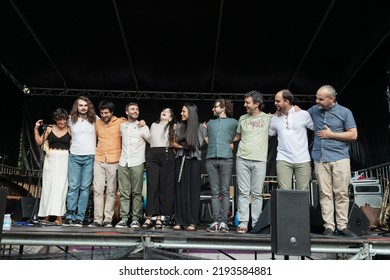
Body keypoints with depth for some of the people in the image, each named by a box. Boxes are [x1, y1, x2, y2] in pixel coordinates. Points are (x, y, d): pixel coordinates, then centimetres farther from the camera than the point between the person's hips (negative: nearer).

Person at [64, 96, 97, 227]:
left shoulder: (94, 119, 6)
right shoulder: (71, 119, 10)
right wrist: (71, 143, 17)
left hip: (90, 157, -1)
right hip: (74, 157, 1)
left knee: (85, 188, -2)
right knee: (73, 187, -2)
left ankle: (79, 217, 0)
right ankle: (69, 216, 1)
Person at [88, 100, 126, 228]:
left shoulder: (120, 122, 0)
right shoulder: (97, 123, 12)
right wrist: (97, 150, 16)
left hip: (113, 161, -3)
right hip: (99, 160, 3)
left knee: (111, 191, 1)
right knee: (98, 189, -2)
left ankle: (108, 219, 6)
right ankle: (97, 219, 1)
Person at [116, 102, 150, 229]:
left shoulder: (143, 127, 8)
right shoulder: (122, 126, 17)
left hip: (137, 163, -3)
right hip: (123, 163, 3)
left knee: (137, 192, -2)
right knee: (124, 192, 1)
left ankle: (135, 218, 2)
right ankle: (124, 218, 5)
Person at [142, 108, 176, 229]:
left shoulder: (172, 127, 14)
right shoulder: (153, 125, 21)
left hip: (167, 156, -1)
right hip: (152, 156, 2)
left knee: (164, 187, -4)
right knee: (152, 185, -8)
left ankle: (159, 217, -1)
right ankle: (149, 217, -10)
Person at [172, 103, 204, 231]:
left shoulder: (199, 127, 3)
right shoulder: (179, 126, 12)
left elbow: (200, 144, 0)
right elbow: (174, 143, 12)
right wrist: (181, 146, -3)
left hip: (193, 161, -3)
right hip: (180, 160, 3)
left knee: (192, 190, -2)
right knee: (180, 190, 0)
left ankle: (192, 222, 1)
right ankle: (179, 221, 4)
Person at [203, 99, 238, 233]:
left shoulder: (233, 122, 13)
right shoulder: (210, 123, 24)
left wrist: (230, 145, 4)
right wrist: (203, 129, 14)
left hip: (226, 159, -3)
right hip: (211, 159, 3)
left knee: (225, 191, -4)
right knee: (215, 192, 0)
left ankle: (223, 221, -3)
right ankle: (215, 221, 0)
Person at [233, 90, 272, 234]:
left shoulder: (268, 118, 6)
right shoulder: (243, 118, 14)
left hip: (259, 161, -2)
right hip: (242, 159, 2)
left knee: (257, 194, 1)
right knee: (243, 192, 0)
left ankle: (256, 224, 8)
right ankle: (242, 223, 2)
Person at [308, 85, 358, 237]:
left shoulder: (345, 112, 2)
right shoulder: (314, 110, 11)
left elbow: (353, 135, -1)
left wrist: (330, 134, -6)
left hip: (339, 157, -2)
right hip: (320, 159, 2)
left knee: (341, 193, 0)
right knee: (325, 194, 1)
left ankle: (342, 226, 9)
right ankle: (329, 226, 5)